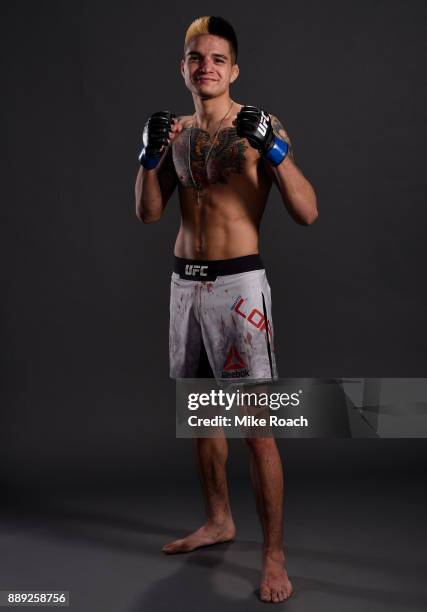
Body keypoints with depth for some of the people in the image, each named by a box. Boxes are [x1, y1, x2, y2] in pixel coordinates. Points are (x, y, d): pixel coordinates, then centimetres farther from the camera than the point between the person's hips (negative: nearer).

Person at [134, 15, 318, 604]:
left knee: (256, 425, -6)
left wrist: (274, 147, -24)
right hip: (185, 282, 6)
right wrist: (150, 154, -6)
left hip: (238, 284, -6)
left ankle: (274, 555, 5)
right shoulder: (178, 130, 12)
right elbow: (148, 213, 9)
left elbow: (307, 213, -13)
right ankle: (219, 520, 34)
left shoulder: (257, 126, -5)